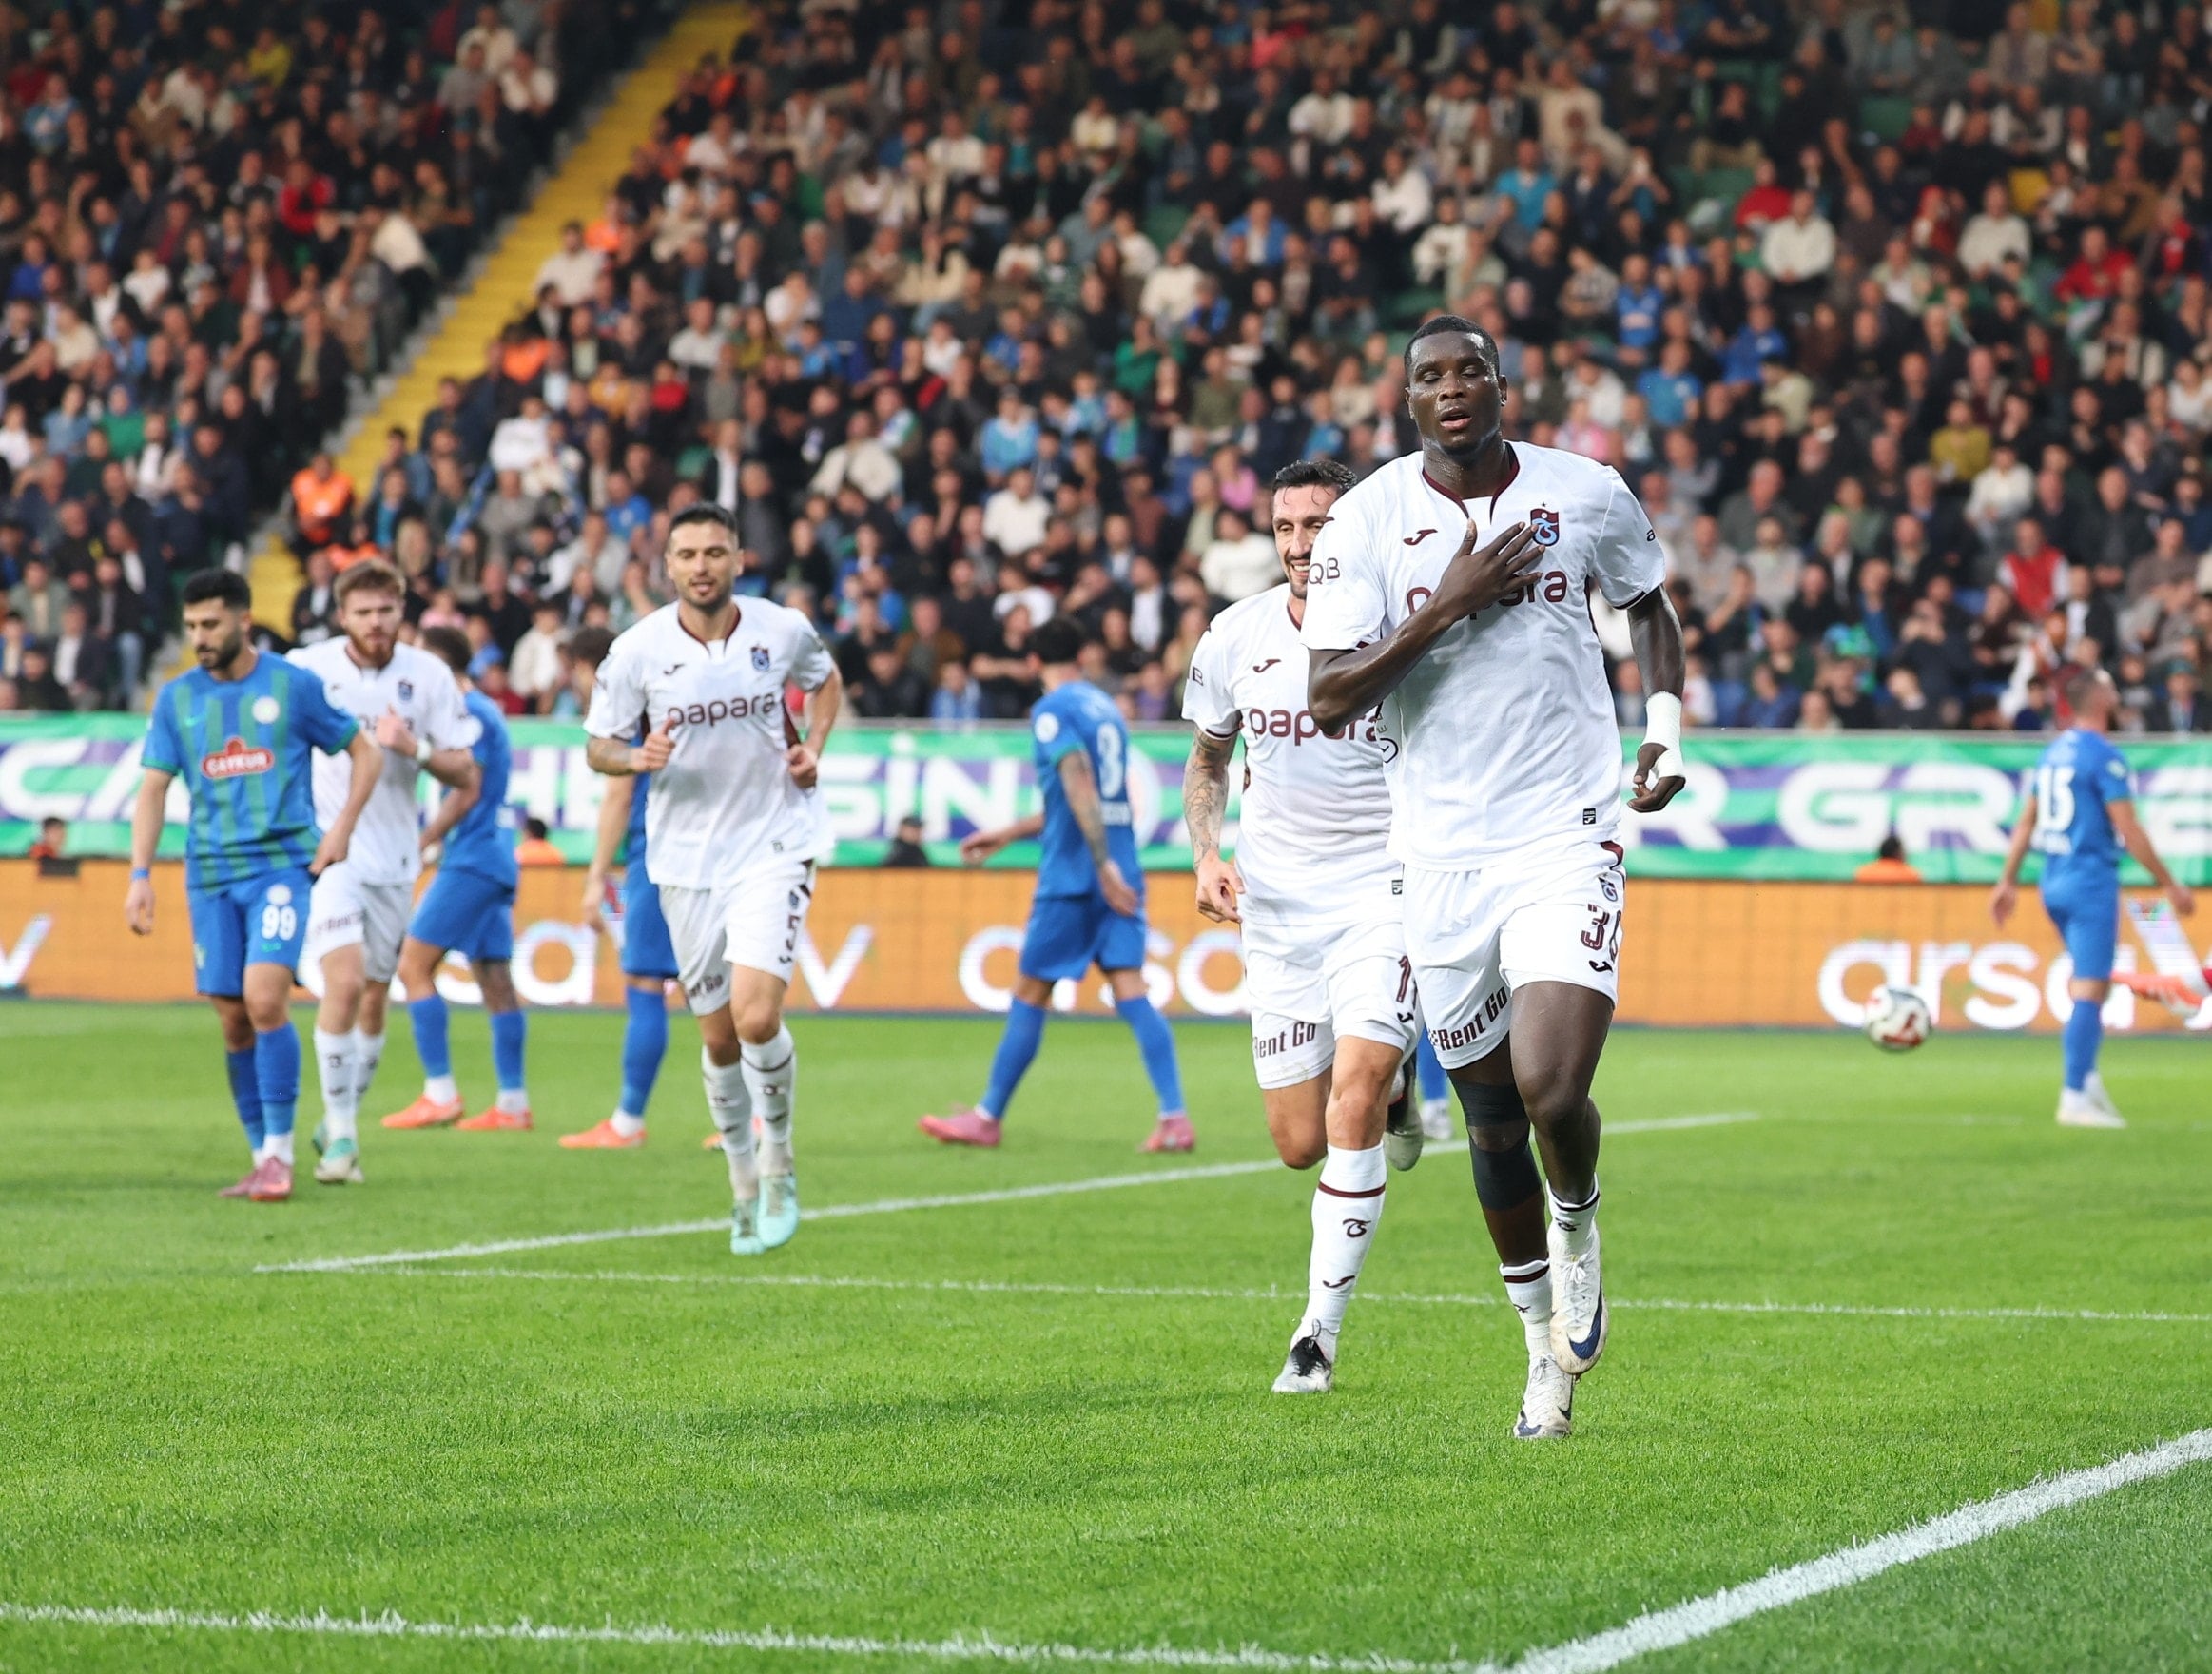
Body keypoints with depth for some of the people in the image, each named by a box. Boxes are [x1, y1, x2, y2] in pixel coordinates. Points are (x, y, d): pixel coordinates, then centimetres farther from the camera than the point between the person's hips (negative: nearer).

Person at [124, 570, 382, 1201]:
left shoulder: (294, 686, -1)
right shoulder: (177, 698, 7)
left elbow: (365, 753, 8)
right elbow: (153, 788, 8)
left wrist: (341, 827, -4)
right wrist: (140, 875, -1)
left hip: (282, 864, -4)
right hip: (210, 875, 4)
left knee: (264, 999, -19)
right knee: (233, 1020, 4)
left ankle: (280, 1153, -11)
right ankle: (262, 1159, 14)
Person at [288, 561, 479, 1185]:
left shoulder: (428, 675, 0)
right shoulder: (305, 670, -5)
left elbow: (466, 773, 1)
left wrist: (414, 747, -16)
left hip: (394, 858, 3)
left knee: (374, 998, 9)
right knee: (345, 981, -19)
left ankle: (339, 1124, 27)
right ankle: (341, 1135, -11)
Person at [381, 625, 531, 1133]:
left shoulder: (467, 712, -11)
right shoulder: (485, 711, 19)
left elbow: (466, 793, -16)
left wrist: (420, 844, -12)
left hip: (472, 859, -10)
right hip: (496, 861, 10)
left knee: (414, 965, -8)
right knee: (495, 980, 7)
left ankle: (440, 1094, -13)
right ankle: (513, 1103, 4)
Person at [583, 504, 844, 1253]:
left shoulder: (783, 630, -5)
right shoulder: (638, 650, -7)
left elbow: (824, 679, 17)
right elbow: (598, 747, 2)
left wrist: (814, 746, 0)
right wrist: (639, 758, -20)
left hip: (774, 843, -1)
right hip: (686, 857, 1)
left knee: (756, 1016, -18)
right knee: (718, 1037, 7)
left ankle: (778, 1158, 6)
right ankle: (744, 1180, 28)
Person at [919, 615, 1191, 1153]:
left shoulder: (1052, 711, -6)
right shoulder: (1104, 707, 18)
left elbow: (1081, 786, -19)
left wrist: (1104, 864, -24)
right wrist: (1007, 834, 35)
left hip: (1073, 873, -7)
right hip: (1118, 873, 7)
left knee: (1029, 994, 4)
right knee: (1130, 991, -1)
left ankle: (988, 1117, 13)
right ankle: (1174, 1117, -14)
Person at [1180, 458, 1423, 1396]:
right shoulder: (1236, 635, -1)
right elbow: (1207, 757, 17)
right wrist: (1207, 854, 0)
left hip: (1387, 892, -3)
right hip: (1278, 904, 4)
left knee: (1351, 1109, -20)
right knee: (1300, 1143, 3)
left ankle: (1319, 1333, -9)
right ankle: (1392, 1090, 39)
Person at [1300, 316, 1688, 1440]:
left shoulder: (1586, 495, 1)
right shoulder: (1368, 522, -3)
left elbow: (1647, 605, 20)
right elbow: (1329, 698, -9)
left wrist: (1666, 732, 5)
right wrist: (1446, 607, -18)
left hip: (1567, 840, -1)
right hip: (1443, 854, 1)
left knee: (1552, 1091, -19)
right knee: (1490, 1116, 10)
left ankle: (1577, 1222, 16)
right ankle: (1546, 1340, 30)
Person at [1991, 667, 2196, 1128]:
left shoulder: (2054, 752, 11)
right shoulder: (2104, 757, -13)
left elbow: (2027, 821, 15)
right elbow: (2129, 830, -15)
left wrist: (2008, 881, 21)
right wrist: (2170, 885, -8)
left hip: (2054, 882, 8)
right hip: (2092, 880, -8)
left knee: (2094, 983, 18)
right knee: (2089, 990, -7)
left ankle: (2087, 1079, 12)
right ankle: (2075, 1097, -8)